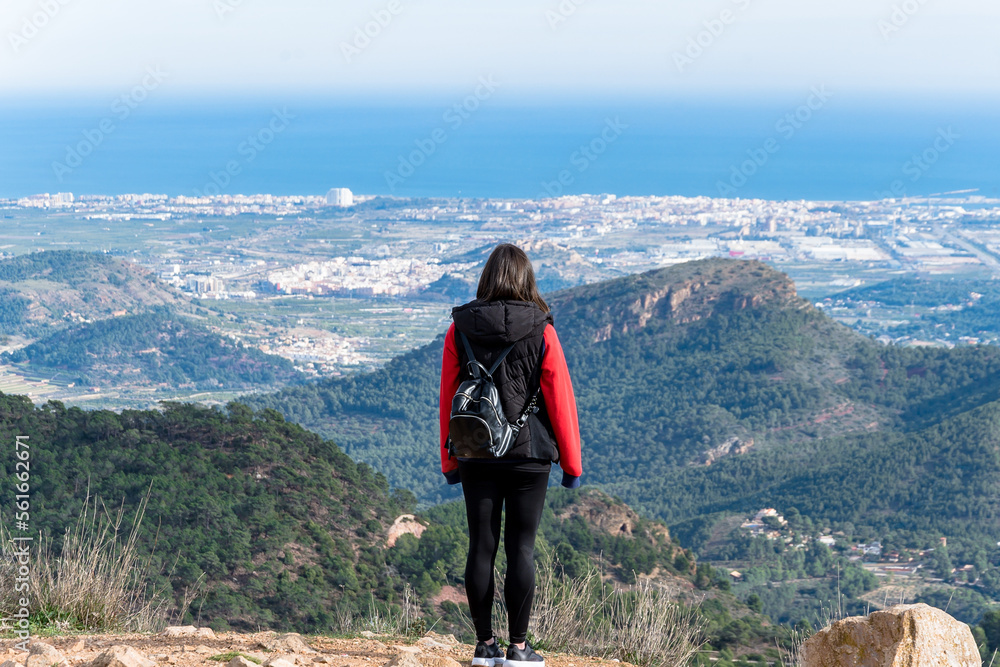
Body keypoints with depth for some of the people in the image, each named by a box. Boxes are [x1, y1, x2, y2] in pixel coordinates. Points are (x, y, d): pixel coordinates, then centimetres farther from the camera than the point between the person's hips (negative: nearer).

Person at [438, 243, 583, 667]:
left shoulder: (460, 328, -1)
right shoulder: (541, 332, -7)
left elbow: (447, 397, 3)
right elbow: (560, 399, -5)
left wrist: (449, 461, 12)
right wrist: (571, 463, 3)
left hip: (476, 455, 2)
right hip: (528, 455, -2)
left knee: (481, 547, 7)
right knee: (521, 547, 3)